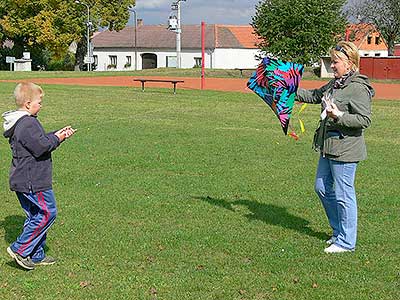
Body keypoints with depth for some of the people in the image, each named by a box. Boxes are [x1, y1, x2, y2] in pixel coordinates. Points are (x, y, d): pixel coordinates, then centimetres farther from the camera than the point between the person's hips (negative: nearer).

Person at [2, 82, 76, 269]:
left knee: (35, 216, 15)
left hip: (23, 181, 11)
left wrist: (56, 135, 10)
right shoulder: (28, 124, -20)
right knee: (47, 213, -5)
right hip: (33, 182, -11)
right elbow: (41, 147, -23)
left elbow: (40, 141, 21)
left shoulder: (19, 123, 14)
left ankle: (36, 256, 21)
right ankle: (20, 249, -2)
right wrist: (56, 139, -6)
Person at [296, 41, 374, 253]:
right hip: (328, 147, 10)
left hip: (345, 150, -10)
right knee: (322, 188, 17)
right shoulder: (335, 84, 11)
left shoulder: (358, 88, -16)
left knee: (343, 195, -1)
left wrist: (338, 116, -28)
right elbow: (314, 96, 25)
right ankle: (338, 230, 32)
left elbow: (365, 119, -20)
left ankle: (346, 241, 12)